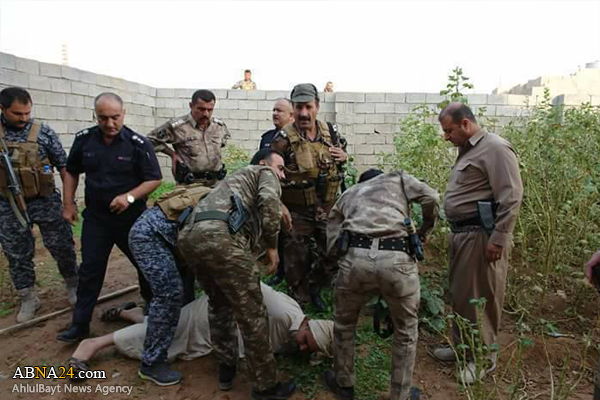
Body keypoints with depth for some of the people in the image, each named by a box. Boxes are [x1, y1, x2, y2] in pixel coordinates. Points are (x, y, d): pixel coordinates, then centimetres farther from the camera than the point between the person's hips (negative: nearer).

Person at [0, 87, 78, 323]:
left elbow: (63, 166, -2)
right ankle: (28, 299, 27)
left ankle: (73, 285, 29)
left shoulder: (43, 133, -6)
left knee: (62, 248, 7)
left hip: (45, 202, -2)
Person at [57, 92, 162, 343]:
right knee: (90, 271, 8)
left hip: (132, 218, -2)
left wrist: (130, 196, -24)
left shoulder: (138, 144, -14)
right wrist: (68, 203, 6)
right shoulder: (84, 139, -3)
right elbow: (71, 172, 12)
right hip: (95, 218, 2)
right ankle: (80, 324, 21)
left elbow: (154, 179, -11)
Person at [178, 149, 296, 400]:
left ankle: (226, 369, 37)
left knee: (220, 303, 27)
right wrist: (272, 246, 2)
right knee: (251, 313, 3)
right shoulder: (265, 173, 19)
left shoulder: (239, 178, 42)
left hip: (188, 235, 9)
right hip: (219, 235, -9)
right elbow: (269, 200, -5)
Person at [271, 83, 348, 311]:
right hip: (297, 212, -4)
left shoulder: (331, 132, -1)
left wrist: (344, 157, -7)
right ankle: (298, 301, 30)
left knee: (332, 257, 17)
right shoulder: (283, 140, -16)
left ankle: (314, 288, 43)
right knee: (296, 261, 8)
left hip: (328, 209, 5)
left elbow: (341, 155, 16)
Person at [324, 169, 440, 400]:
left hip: (355, 258, 1)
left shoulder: (346, 195, 32)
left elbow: (332, 244, 20)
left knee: (344, 324, 29)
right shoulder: (398, 178, 28)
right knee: (406, 332, 25)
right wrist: (423, 233, 25)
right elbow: (432, 199, 10)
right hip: (398, 259, -1)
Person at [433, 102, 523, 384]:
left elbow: (511, 197, -19)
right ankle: (462, 344, 33)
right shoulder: (467, 150, 17)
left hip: (481, 235, -9)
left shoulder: (495, 148, -13)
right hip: (460, 233, 9)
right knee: (459, 293, 17)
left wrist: (499, 239, -20)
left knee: (481, 296, 2)